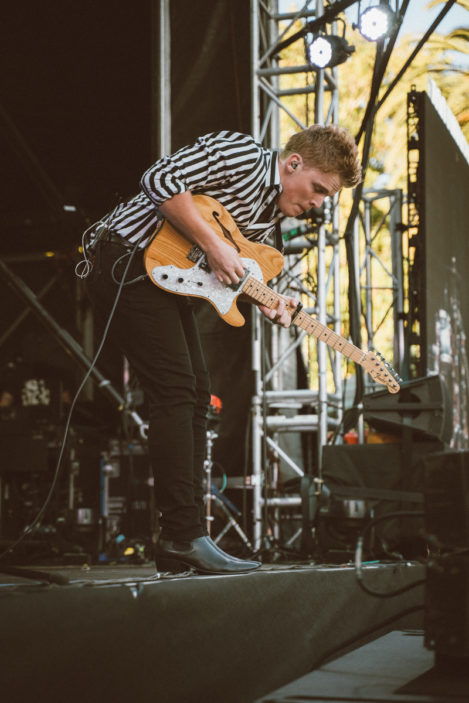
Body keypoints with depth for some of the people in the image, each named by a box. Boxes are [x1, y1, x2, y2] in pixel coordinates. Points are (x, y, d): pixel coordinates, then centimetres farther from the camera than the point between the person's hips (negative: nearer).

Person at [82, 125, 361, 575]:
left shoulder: (271, 217, 13)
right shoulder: (240, 153, -13)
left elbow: (236, 270, 14)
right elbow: (162, 181, -24)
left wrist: (265, 301, -5)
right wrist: (213, 245, -24)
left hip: (167, 280, 10)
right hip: (129, 262, -10)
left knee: (195, 397, 6)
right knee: (175, 392, -16)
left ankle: (178, 546, 9)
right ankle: (184, 537, -15)